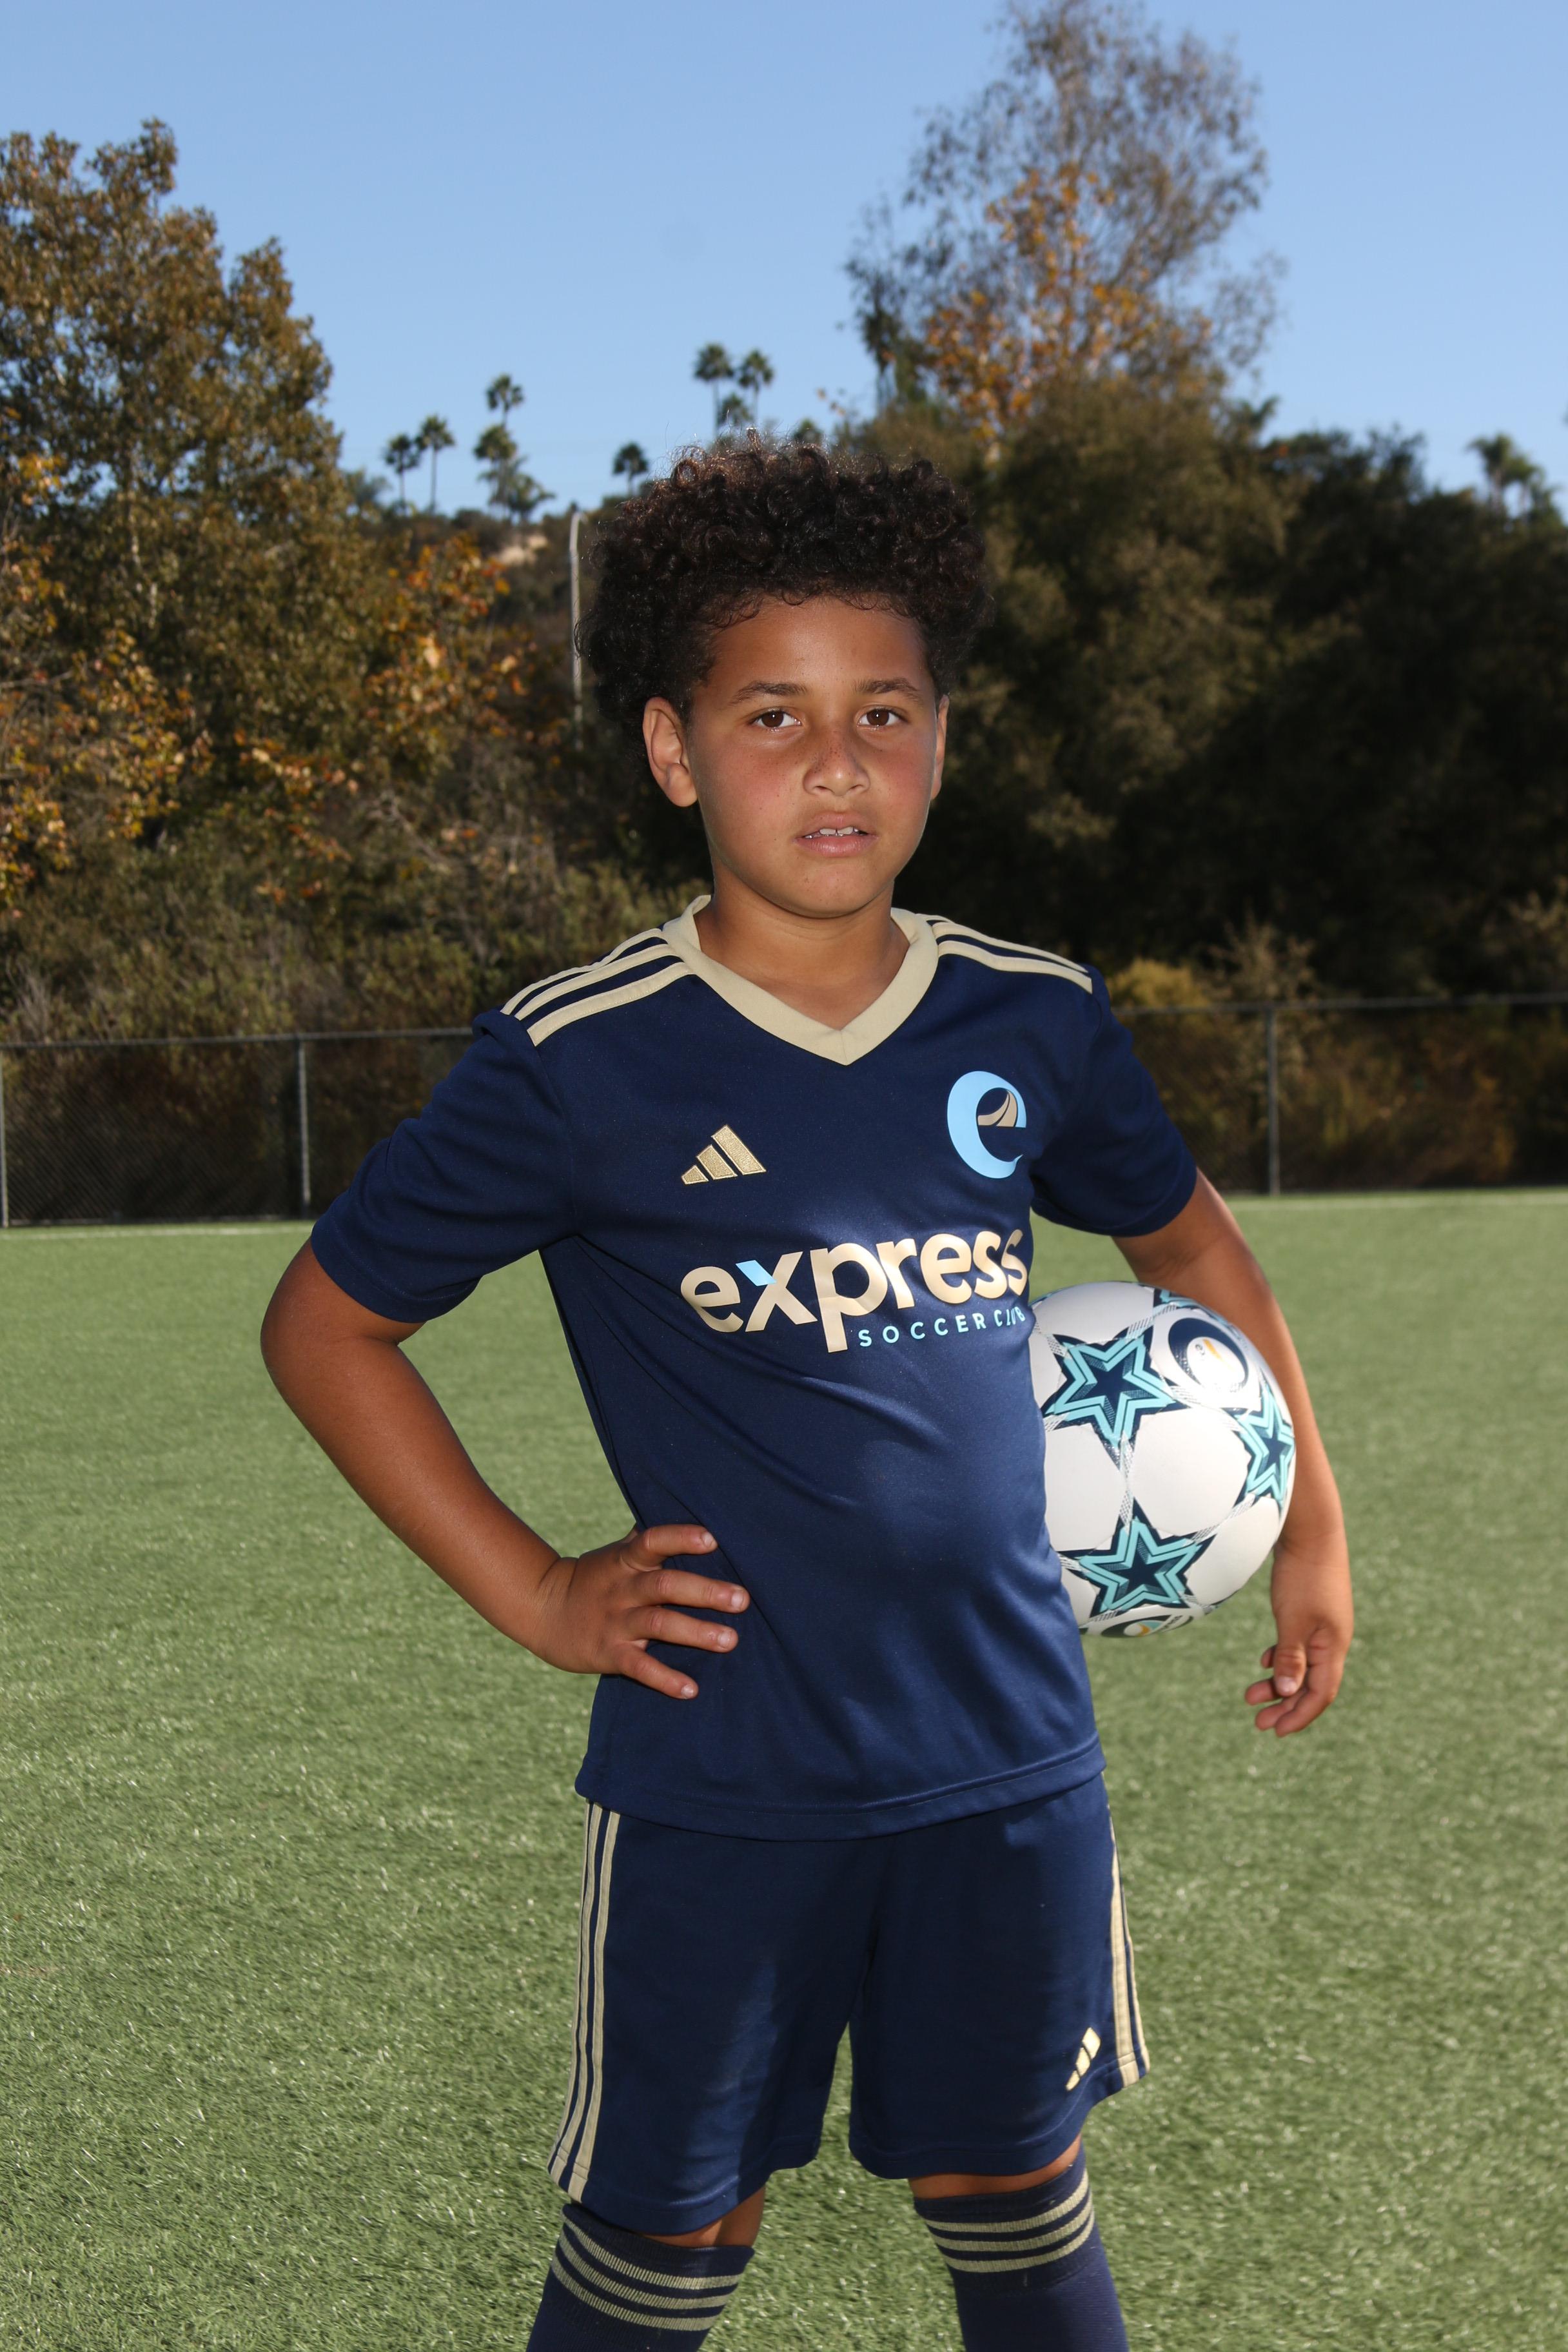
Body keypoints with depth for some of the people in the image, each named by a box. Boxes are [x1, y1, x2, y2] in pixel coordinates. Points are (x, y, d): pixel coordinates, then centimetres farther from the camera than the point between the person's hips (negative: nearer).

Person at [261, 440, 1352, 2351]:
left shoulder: (1034, 1025, 0)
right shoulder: (581, 1064, -11)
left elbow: (1185, 1238, 18)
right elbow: (326, 1324, -2)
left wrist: (1312, 1524, 15)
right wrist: (531, 1594, -6)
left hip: (1008, 1753, 3)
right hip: (721, 1777, -3)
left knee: (1014, 2197, 16)